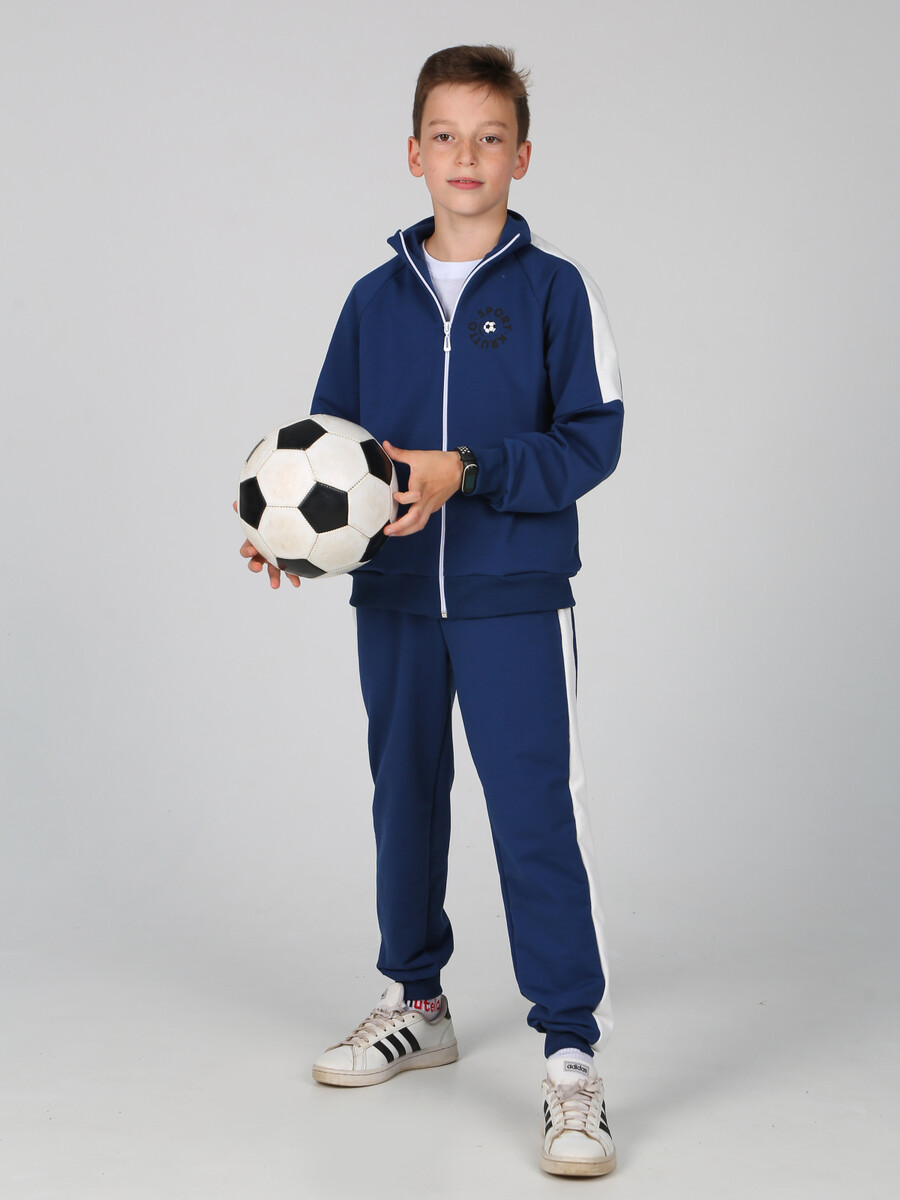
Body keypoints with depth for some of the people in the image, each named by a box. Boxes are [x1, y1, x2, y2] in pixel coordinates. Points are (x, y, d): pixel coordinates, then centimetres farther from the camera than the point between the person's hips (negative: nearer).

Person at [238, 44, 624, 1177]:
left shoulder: (555, 290, -3)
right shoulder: (374, 300, 8)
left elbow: (590, 439, -8)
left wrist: (467, 471, -19)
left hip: (515, 597, -4)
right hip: (393, 597, 5)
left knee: (536, 818, -9)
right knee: (405, 803, 16)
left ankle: (571, 1057, -2)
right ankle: (415, 1003, 34)